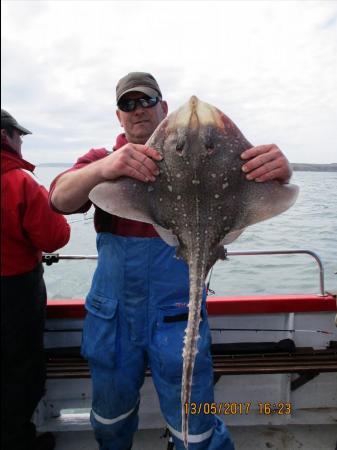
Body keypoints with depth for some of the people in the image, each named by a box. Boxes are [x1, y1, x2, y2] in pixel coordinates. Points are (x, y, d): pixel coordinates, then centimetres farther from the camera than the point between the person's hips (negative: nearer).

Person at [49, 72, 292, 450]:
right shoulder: (100, 161, 3)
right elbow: (60, 199, -15)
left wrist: (277, 171, -35)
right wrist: (102, 169, -37)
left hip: (177, 316, -2)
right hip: (111, 317, 3)